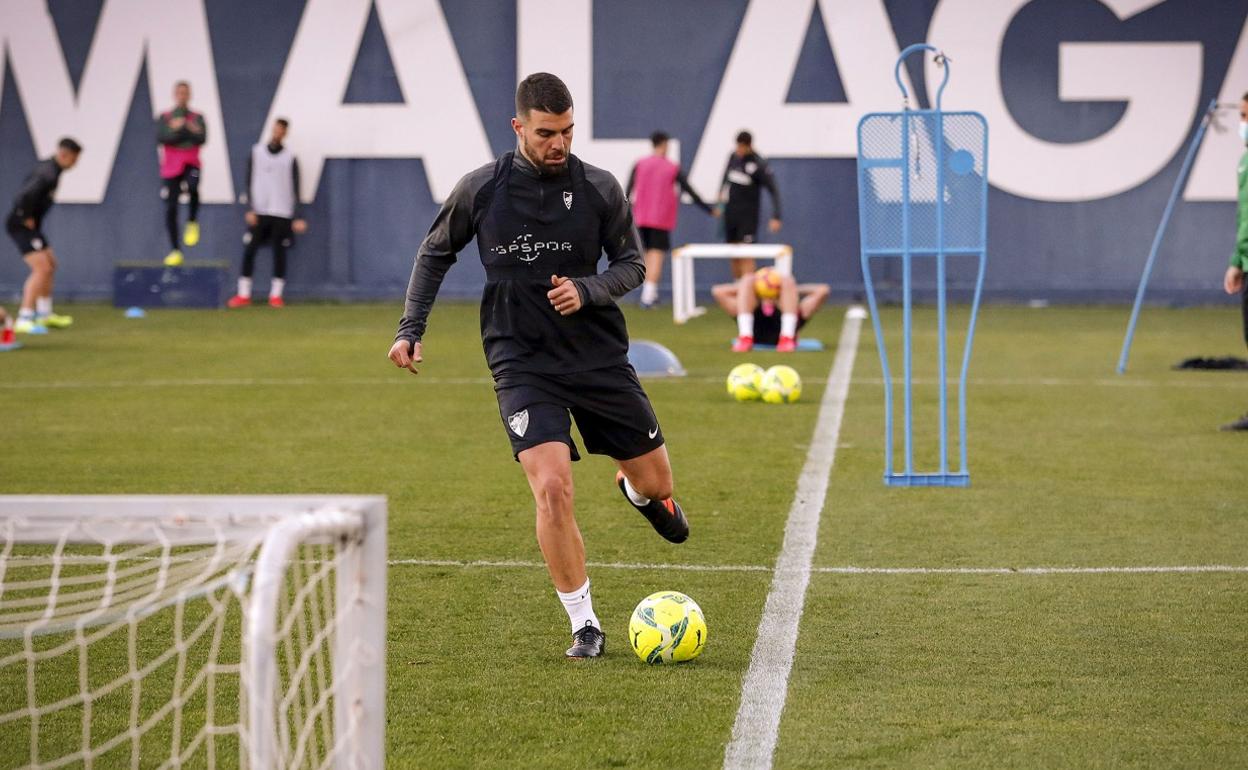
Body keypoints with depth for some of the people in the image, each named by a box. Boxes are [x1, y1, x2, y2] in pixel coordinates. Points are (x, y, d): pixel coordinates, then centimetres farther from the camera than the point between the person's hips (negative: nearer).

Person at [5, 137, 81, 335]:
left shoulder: (46, 166, 10)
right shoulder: (49, 173, -22)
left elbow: (29, 184, 28)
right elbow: (27, 194, -37)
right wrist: (27, 218, -21)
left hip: (30, 225, 11)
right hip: (21, 225, -11)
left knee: (50, 264, 20)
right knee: (42, 268, -16)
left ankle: (44, 314, 31)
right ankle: (24, 319, -18)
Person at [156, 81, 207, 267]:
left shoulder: (197, 118, 9)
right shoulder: (165, 117, 8)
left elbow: (202, 139, -6)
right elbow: (161, 138, -8)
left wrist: (179, 128, -12)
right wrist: (189, 131, -12)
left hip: (191, 165, -1)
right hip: (170, 168, 1)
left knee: (192, 186, -36)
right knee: (170, 209, -2)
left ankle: (193, 222, -12)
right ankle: (175, 251, 7)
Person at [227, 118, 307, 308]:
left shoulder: (289, 158, 4)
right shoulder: (256, 152, 6)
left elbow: (295, 189, 3)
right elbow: (249, 183, 6)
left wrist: (297, 218, -4)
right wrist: (250, 210, -4)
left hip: (281, 214, -1)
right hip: (259, 212, 1)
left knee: (279, 253, -1)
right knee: (249, 251, -3)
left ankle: (276, 295, 6)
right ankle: (243, 294, 2)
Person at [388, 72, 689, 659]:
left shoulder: (599, 188, -5)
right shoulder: (480, 191, -5)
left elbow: (631, 264, 5)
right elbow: (435, 253, 11)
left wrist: (586, 290, -15)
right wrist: (410, 328, 5)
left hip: (600, 356, 2)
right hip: (521, 363, -2)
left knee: (654, 481, 10)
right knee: (552, 488, -20)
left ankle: (638, 491, 52)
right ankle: (584, 625, -5)